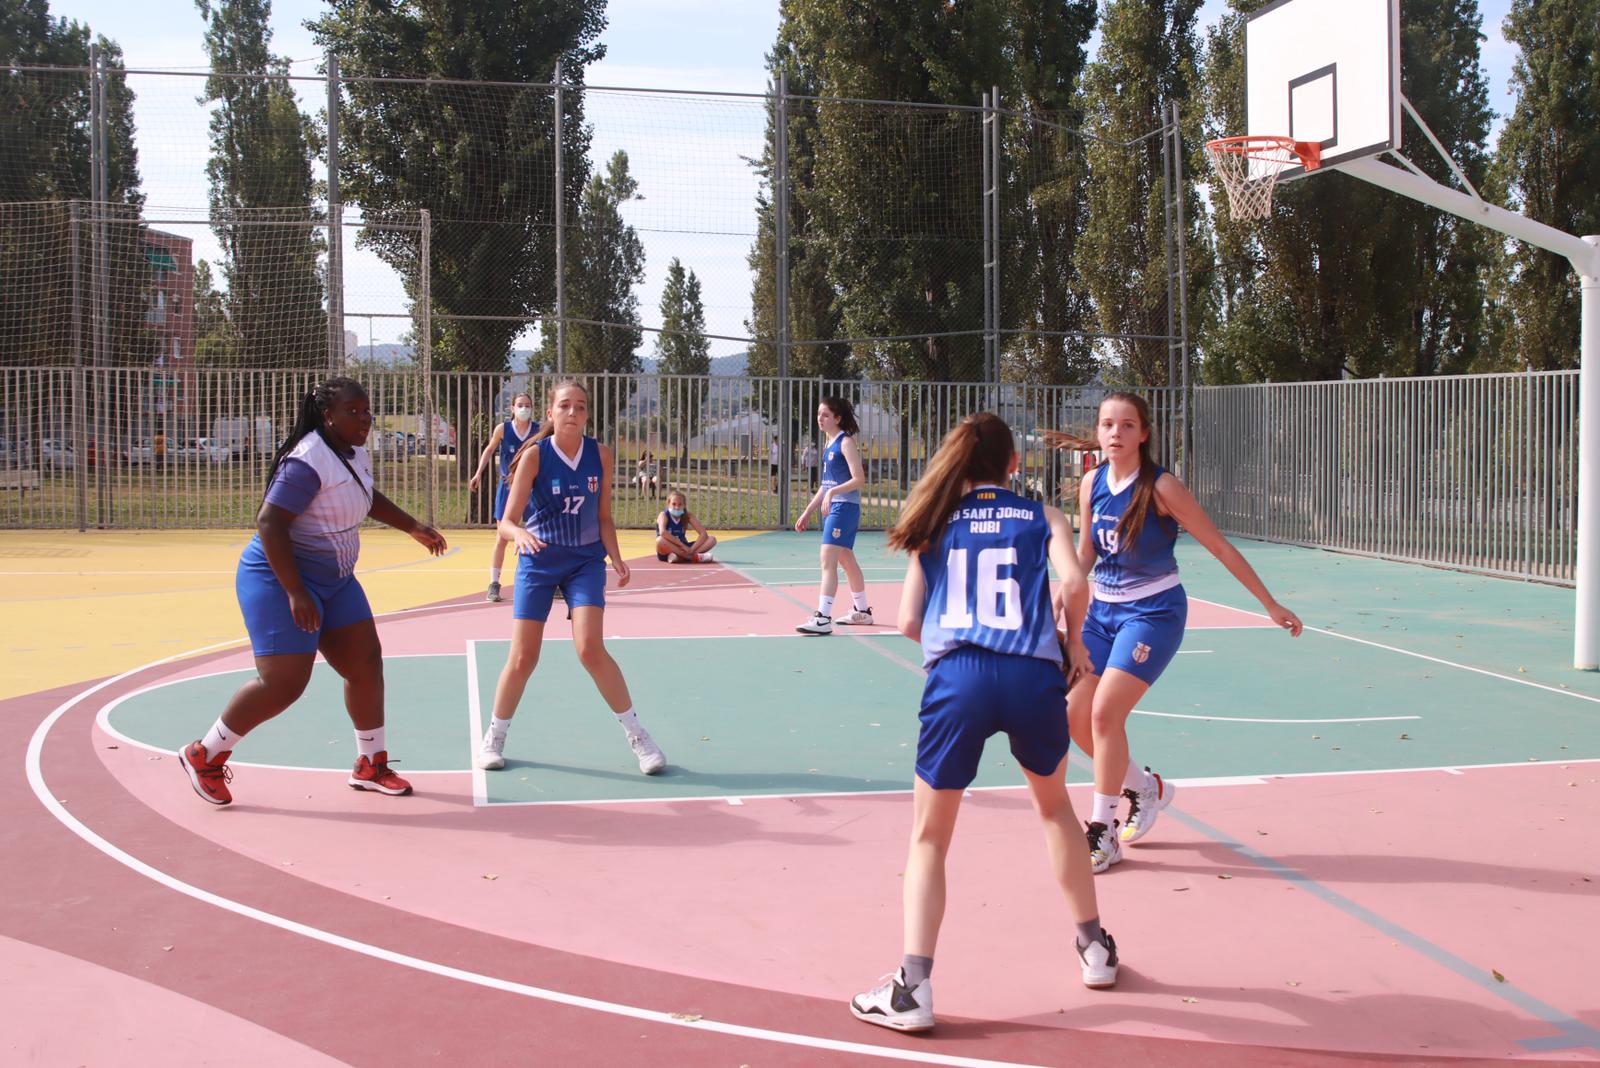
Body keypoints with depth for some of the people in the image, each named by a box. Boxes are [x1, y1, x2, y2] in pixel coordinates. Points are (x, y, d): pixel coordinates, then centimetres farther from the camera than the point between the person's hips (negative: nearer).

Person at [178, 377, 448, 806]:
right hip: (281, 579, -9)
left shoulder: (355, 454, 6)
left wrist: (413, 527, 26)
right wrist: (295, 593, -29)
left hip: (334, 579, 9)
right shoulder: (308, 462, -23)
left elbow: (368, 498, 28)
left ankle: (371, 765, 20)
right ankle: (204, 755, 7)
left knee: (365, 663, 7)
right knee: (283, 682, -13)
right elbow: (269, 522, -27)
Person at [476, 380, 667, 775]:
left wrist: (617, 559, -12)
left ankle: (638, 735, -1)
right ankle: (494, 737, 24)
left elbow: (604, 518, 3)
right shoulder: (534, 454, -14)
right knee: (523, 657, 1)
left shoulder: (601, 455, -6)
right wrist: (520, 533, -40)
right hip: (539, 562, -1)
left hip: (585, 561, 1)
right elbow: (507, 521, -17)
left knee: (591, 649, -14)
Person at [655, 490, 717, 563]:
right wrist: (682, 545, -34)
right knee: (660, 540, -39)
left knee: (712, 539, -11)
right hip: (665, 554, -4)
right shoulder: (664, 515, -12)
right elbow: (662, 532, -34)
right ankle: (692, 557, -33)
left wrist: (691, 549, -23)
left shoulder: (687, 515, -1)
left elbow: (703, 534, -9)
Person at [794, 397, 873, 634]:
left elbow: (859, 479, -18)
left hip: (844, 507, -10)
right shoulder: (829, 444, 16)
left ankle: (823, 618, -19)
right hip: (832, 508, 10)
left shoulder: (845, 442, -10)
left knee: (828, 560, -16)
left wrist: (832, 492, -28)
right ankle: (862, 612, 32)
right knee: (847, 561, 19)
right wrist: (807, 512, 20)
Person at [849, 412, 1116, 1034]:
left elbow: (909, 622, 13)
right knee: (1053, 805, 29)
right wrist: (1074, 642, 14)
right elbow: (1074, 583, -3)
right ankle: (1094, 948, 35)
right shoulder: (1042, 517, 17)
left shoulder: (935, 522, 19)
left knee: (928, 838, 11)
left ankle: (913, 990, -1)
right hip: (1033, 674, 1)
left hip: (956, 678, -1)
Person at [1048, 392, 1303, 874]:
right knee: (1073, 716, 3)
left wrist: (1270, 604, -8)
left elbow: (1220, 547, -10)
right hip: (1103, 611, 6)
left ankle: (1102, 833, -1)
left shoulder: (1160, 487, -16)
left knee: (1105, 713, -16)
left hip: (1154, 613, -6)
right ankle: (1145, 788, 28)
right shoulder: (1092, 484, 0)